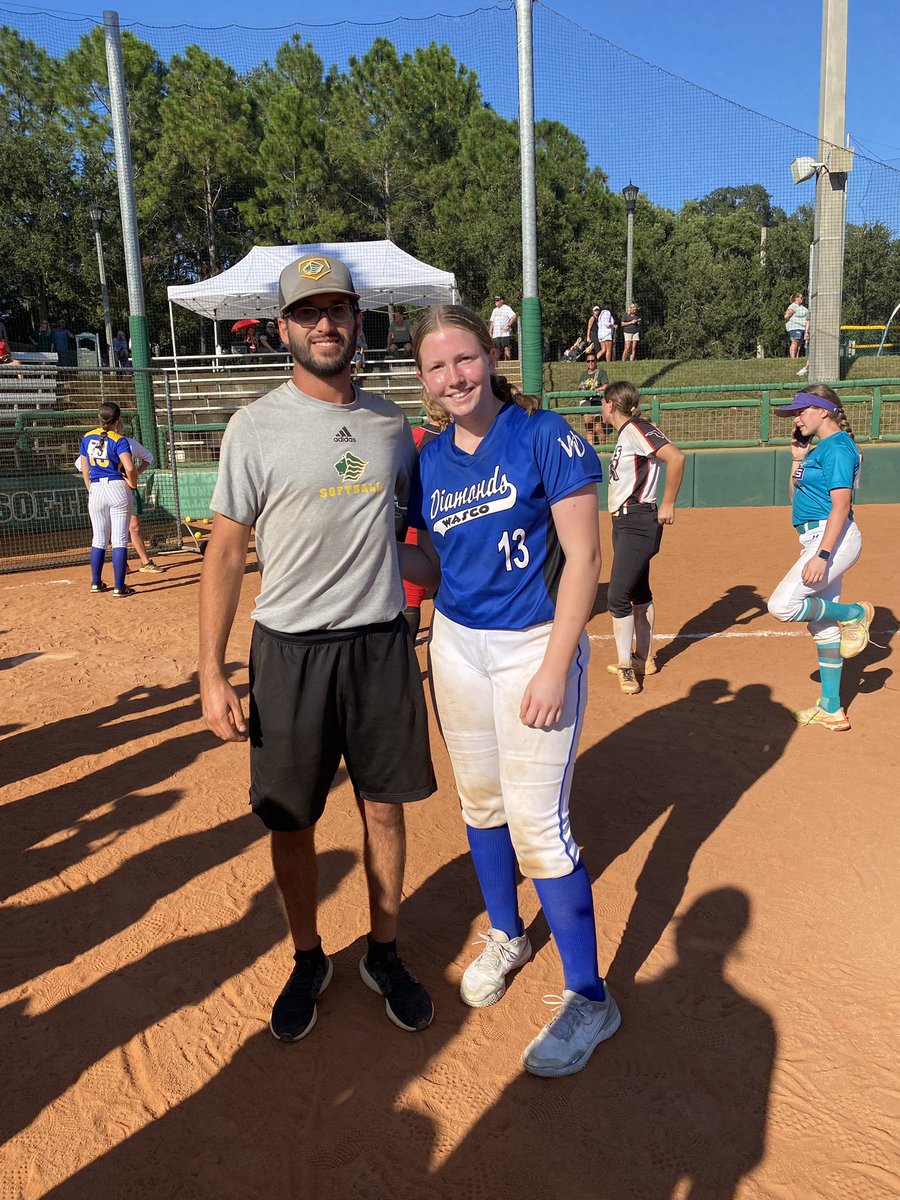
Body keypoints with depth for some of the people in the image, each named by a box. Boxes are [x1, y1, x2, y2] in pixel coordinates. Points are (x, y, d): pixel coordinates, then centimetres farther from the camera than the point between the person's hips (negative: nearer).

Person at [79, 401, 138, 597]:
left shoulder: (87, 438, 8)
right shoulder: (119, 440, -8)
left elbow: (85, 471, 13)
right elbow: (130, 468, -21)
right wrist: (133, 483, -2)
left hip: (96, 491, 5)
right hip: (118, 488, -5)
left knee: (99, 539, 16)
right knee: (120, 540, -2)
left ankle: (96, 583, 24)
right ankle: (119, 587, -1)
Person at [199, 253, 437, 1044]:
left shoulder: (390, 422, 7)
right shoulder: (256, 428, -5)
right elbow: (226, 551, -6)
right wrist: (212, 673, -10)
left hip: (382, 644, 3)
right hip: (290, 651, -3)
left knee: (385, 806, 12)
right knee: (291, 821, 9)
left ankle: (384, 955, 33)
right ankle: (309, 961, 33)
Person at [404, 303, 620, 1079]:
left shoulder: (545, 436, -11)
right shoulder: (430, 460, 4)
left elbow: (583, 558, -14)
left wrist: (555, 668, -18)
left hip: (535, 645, -5)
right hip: (456, 644, 6)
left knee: (537, 825, -5)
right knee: (480, 802, 17)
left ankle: (589, 998, 14)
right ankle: (506, 936, 42)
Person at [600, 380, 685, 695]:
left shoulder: (636, 429, -14)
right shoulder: (624, 434, 15)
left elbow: (676, 457, -25)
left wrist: (668, 505, -21)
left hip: (638, 522, -10)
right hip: (624, 522, 10)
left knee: (617, 596, -13)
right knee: (638, 592, 17)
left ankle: (626, 669, -7)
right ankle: (643, 658, 29)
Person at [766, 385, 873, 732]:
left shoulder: (837, 448, -12)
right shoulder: (819, 449, 17)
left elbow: (841, 505, -21)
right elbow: (797, 497, 23)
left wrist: (822, 555, -28)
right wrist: (798, 459, 14)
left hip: (834, 539, -10)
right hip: (817, 540, 10)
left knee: (781, 605, -20)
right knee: (822, 627, 12)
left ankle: (856, 613, 2)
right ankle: (831, 710, 20)